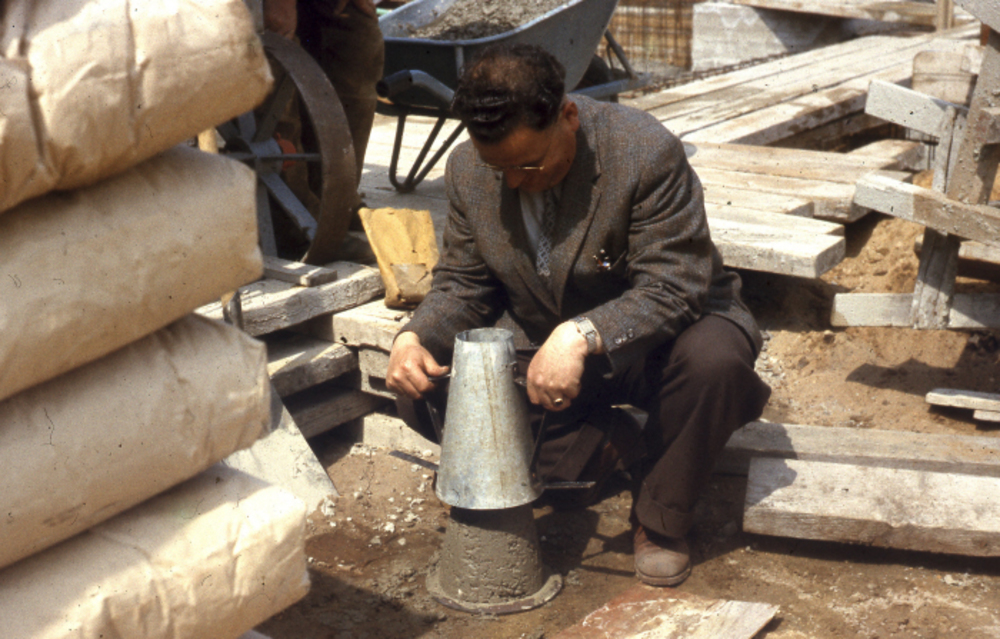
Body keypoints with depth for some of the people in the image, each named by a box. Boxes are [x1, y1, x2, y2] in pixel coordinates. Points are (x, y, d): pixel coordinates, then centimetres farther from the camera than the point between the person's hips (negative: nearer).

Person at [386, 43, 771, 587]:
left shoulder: (647, 154, -27)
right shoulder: (468, 169, -10)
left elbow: (671, 290, -29)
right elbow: (462, 284, 0)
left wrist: (580, 336, -45)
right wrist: (414, 336, -22)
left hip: (658, 332, -3)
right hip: (537, 346, 4)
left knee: (714, 359, -38)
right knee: (422, 391, -15)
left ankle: (659, 521, -11)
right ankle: (597, 443, -2)